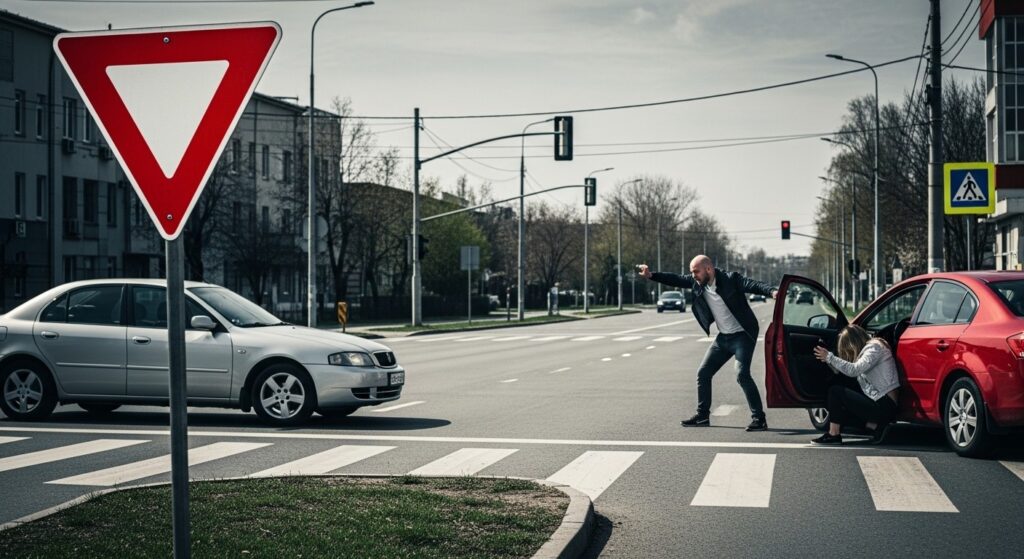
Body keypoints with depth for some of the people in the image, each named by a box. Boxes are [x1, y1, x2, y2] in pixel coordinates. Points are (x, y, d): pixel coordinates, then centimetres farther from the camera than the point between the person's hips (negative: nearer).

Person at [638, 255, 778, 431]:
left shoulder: (731, 279, -20)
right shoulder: (697, 282, -1)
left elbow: (754, 285, -30)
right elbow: (676, 279, 5)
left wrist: (772, 291, -48)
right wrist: (651, 275, -4)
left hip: (742, 335, -8)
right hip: (723, 337, 8)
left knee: (742, 374, -22)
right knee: (703, 373, 10)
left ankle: (759, 419, -15)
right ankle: (702, 416, 24)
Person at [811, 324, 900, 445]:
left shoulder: (875, 347, -10)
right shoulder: (868, 349, 19)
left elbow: (854, 370, -22)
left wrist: (830, 357, -16)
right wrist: (828, 359, 7)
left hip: (883, 406, -10)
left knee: (835, 391, -10)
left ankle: (833, 435, -8)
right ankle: (875, 426, 4)